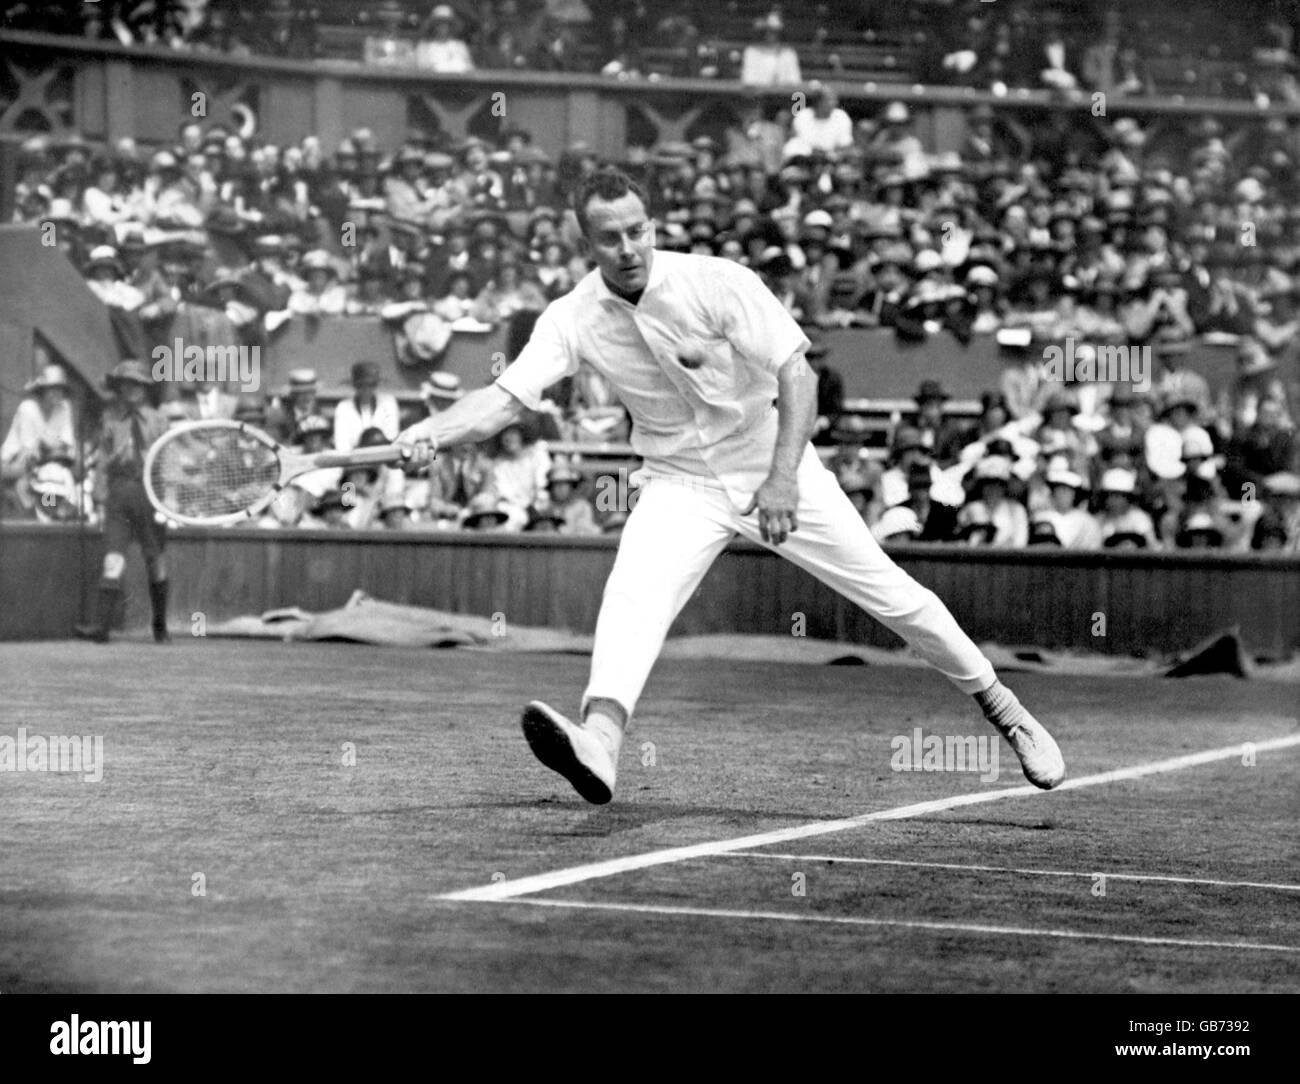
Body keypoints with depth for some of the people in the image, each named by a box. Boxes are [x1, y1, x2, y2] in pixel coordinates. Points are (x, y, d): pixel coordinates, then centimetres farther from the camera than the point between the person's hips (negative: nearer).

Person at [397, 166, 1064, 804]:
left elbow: (798, 375, -21)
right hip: (680, 484, 1)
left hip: (773, 467, -1)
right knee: (632, 595, -27)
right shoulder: (573, 319, -12)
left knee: (890, 594, -1)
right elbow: (505, 398, -20)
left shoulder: (719, 284, -19)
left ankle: (1002, 710, 20)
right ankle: (599, 744, -49)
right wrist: (428, 434, -38)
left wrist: (783, 478, -31)